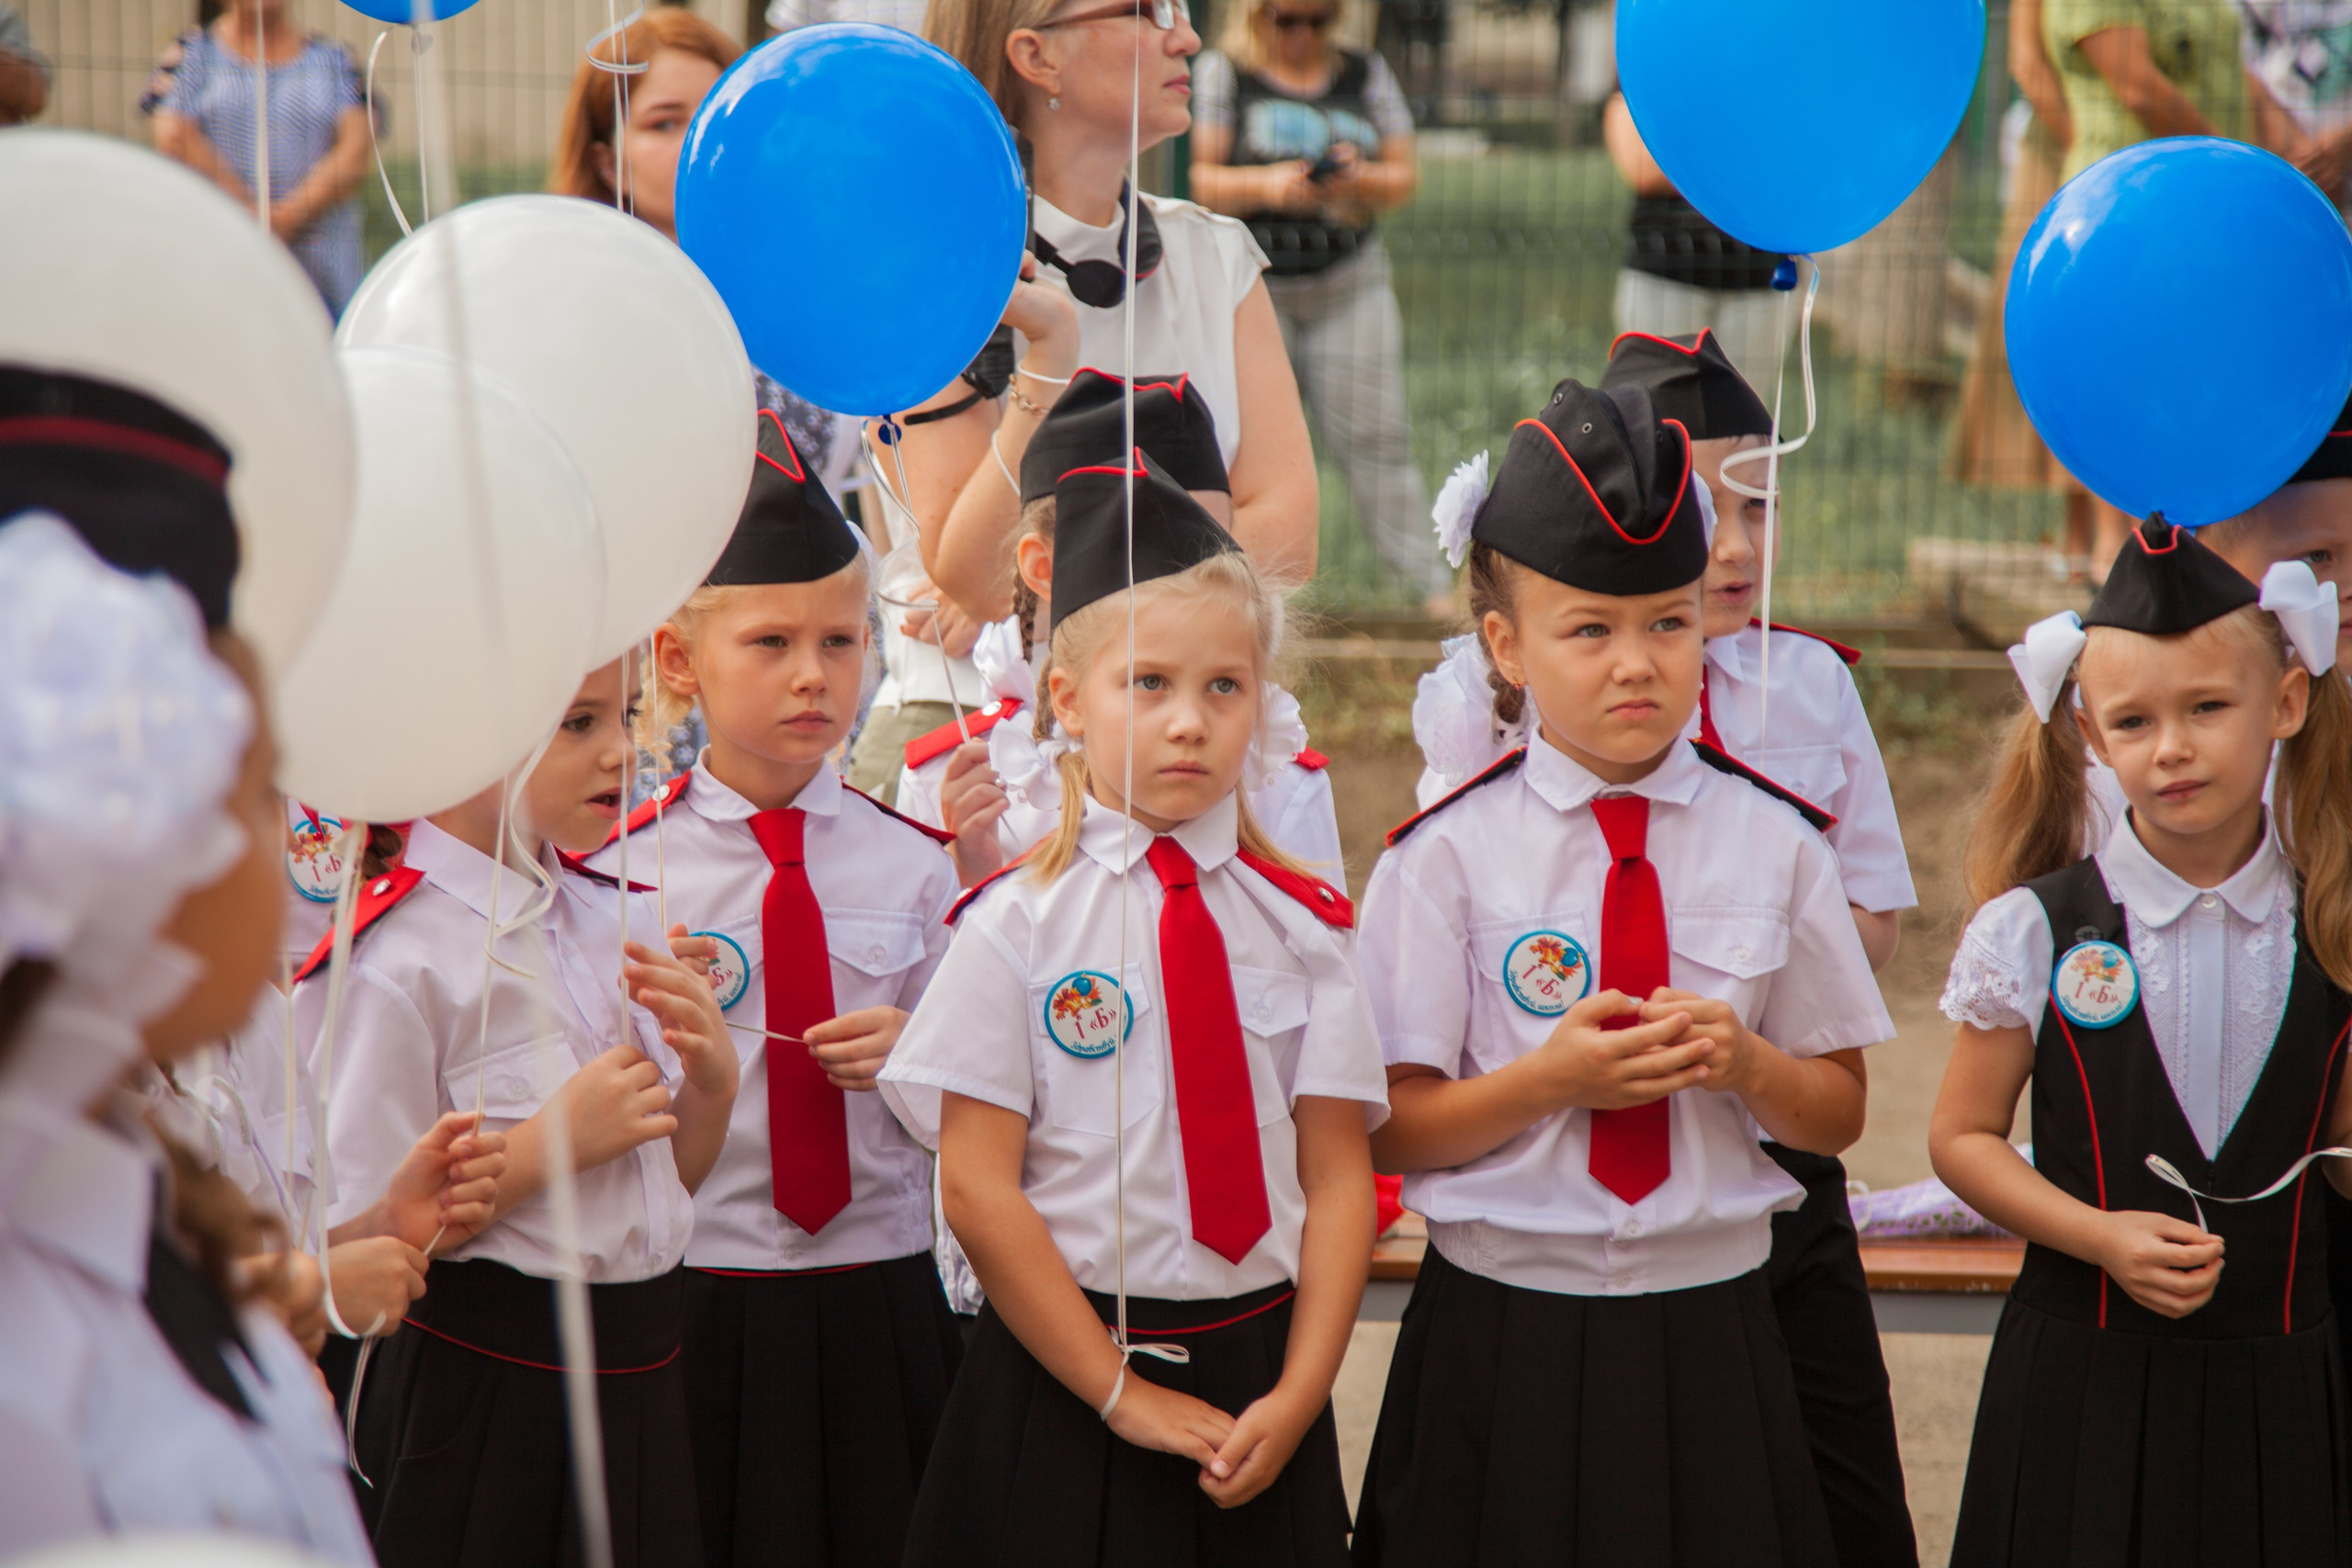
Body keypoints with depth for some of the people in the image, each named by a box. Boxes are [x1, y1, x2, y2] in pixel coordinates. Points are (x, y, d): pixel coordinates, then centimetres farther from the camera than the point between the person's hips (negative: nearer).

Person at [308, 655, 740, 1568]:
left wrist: (712, 1084, -3)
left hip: (640, 1381, 7)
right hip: (485, 1403, -7)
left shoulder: (602, 916, 9)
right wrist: (549, 1142, -20)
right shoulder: (395, 963, -15)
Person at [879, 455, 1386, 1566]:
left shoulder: (1300, 928, 4)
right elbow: (979, 1187, -7)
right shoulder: (1017, 927, -4)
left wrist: (1297, 1395, -11)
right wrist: (1120, 1393, -11)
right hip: (1060, 1382, -2)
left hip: (1258, 1379, 2)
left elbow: (1339, 1177, 1)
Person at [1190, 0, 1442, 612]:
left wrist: (1360, 177, -13)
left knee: (1373, 436, -4)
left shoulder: (1366, 75, 10)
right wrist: (1266, 184, -21)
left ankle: (1428, 580, -3)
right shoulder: (1223, 73, 3)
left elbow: (1402, 179, 9)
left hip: (1349, 283, 1)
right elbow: (1203, 182, -2)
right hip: (1250, 282, -1)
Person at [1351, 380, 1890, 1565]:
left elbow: (1840, 1112, 7)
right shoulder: (1449, 853, -3)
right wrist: (1549, 1080, -19)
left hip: (1709, 1335, 2)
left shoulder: (1772, 842, 4)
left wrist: (1745, 1063, -13)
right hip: (1504, 1333, -2)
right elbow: (1390, 1129, -5)